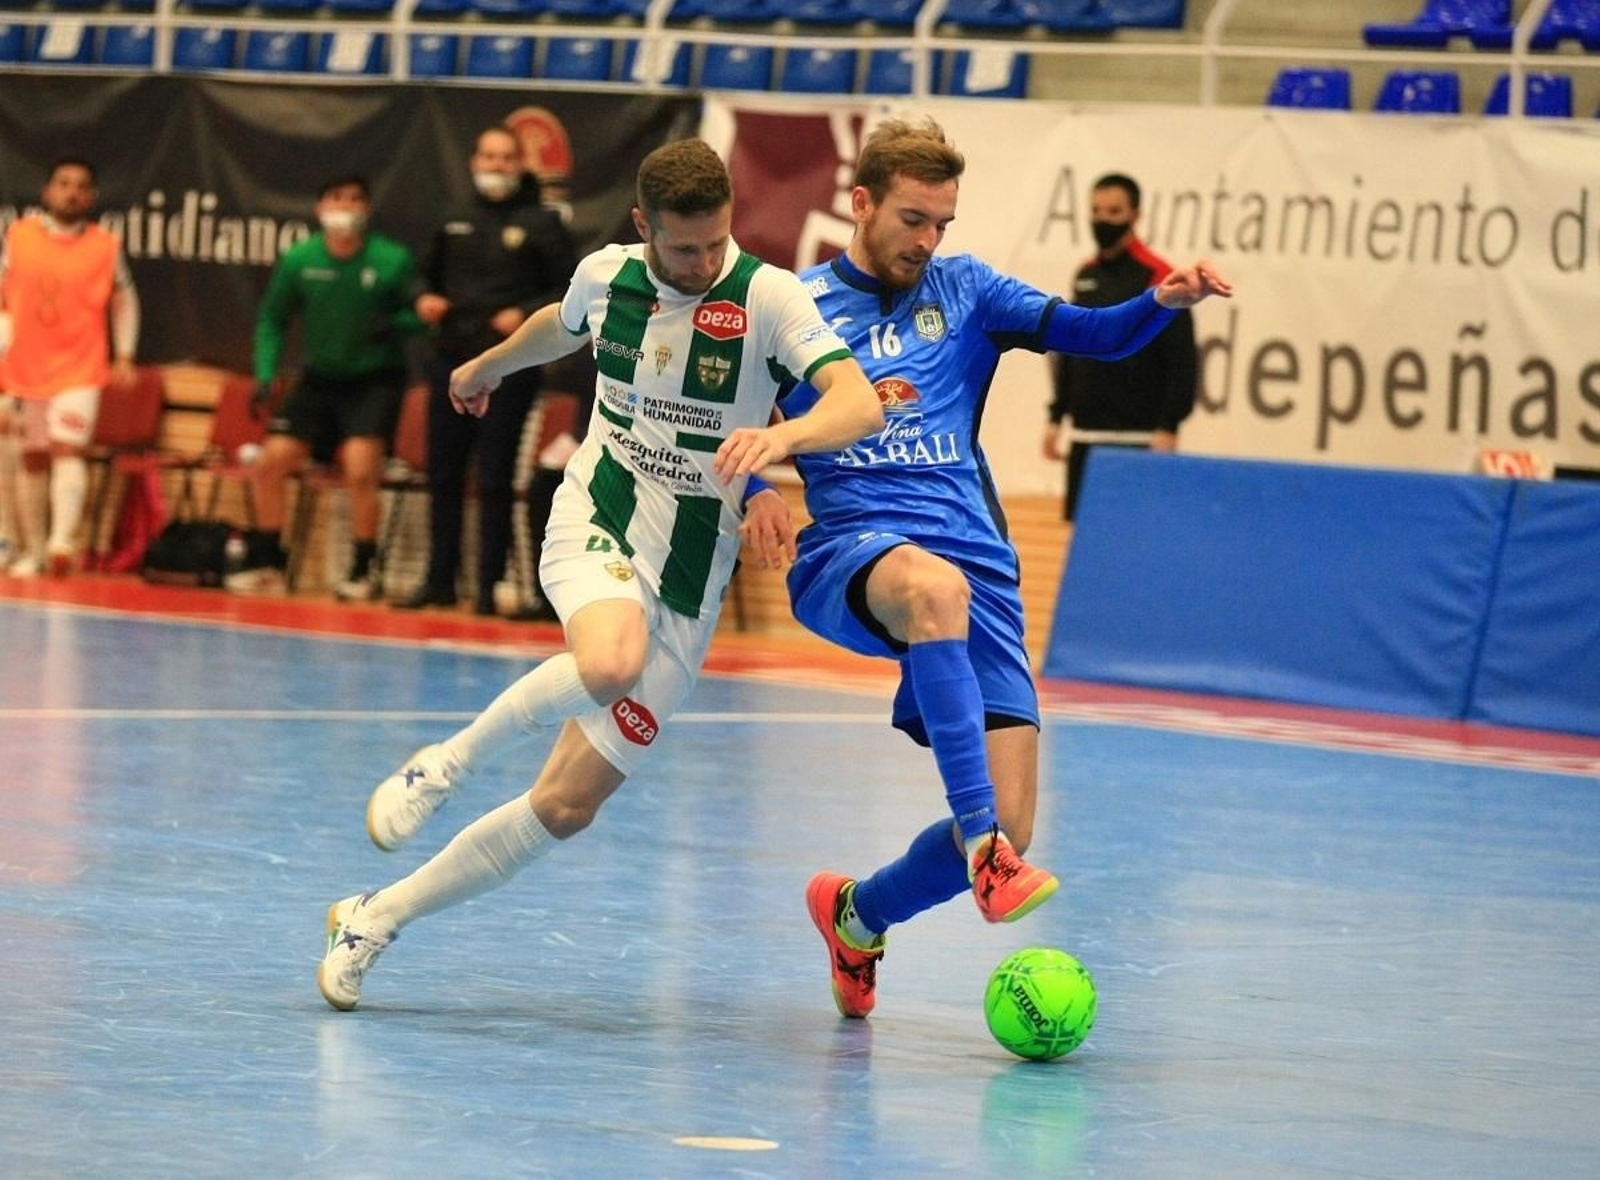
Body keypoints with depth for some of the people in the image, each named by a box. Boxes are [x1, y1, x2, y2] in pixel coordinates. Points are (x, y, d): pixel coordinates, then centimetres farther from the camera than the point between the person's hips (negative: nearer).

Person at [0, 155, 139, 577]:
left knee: (67, 448, -19)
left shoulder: (106, 247, -1)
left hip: (79, 369, -3)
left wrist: (124, 356, 3)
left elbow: (124, 301, 10)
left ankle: (62, 539, -29)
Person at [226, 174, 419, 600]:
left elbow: (419, 314, -4)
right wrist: (265, 375, -2)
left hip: (374, 381, -4)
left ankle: (363, 572, -4)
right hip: (320, 378, 4)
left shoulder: (393, 261, -14)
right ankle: (266, 564, 19)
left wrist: (394, 325, -25)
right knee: (269, 464, 1)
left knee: (360, 469, -22)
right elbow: (272, 320, 7)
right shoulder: (298, 261, -6)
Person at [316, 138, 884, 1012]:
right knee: (610, 663, -38)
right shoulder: (604, 276, -1)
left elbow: (861, 403, -25)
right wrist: (486, 367, 44)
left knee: (566, 806, -2)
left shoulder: (768, 296, -12)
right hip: (595, 524, 0)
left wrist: (783, 436, -46)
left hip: (689, 581, 0)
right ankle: (446, 763, -13)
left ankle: (373, 923, 14)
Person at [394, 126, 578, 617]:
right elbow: (429, 276, 25)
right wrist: (424, 300, 4)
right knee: (443, 474, 8)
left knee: (494, 479, -3)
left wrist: (527, 315, -16)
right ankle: (439, 580, 16)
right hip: (451, 361, 5)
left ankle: (490, 586, 2)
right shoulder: (455, 223, 13)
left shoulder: (540, 224, 0)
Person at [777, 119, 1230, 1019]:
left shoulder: (963, 289, 16)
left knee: (1007, 829, -6)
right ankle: (984, 846, -47)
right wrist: (840, 408, -13)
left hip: (976, 562, 3)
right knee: (935, 586, -43)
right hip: (848, 551, -3)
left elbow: (1089, 332, 5)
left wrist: (1163, 302, -16)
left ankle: (859, 914, 25)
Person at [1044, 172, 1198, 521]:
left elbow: (1182, 362, -12)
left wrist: (1168, 428, -17)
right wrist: (1057, 417, 16)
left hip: (1136, 438, -7)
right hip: (1085, 437, 7)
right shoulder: (1085, 276, 13)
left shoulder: (1158, 279, -9)